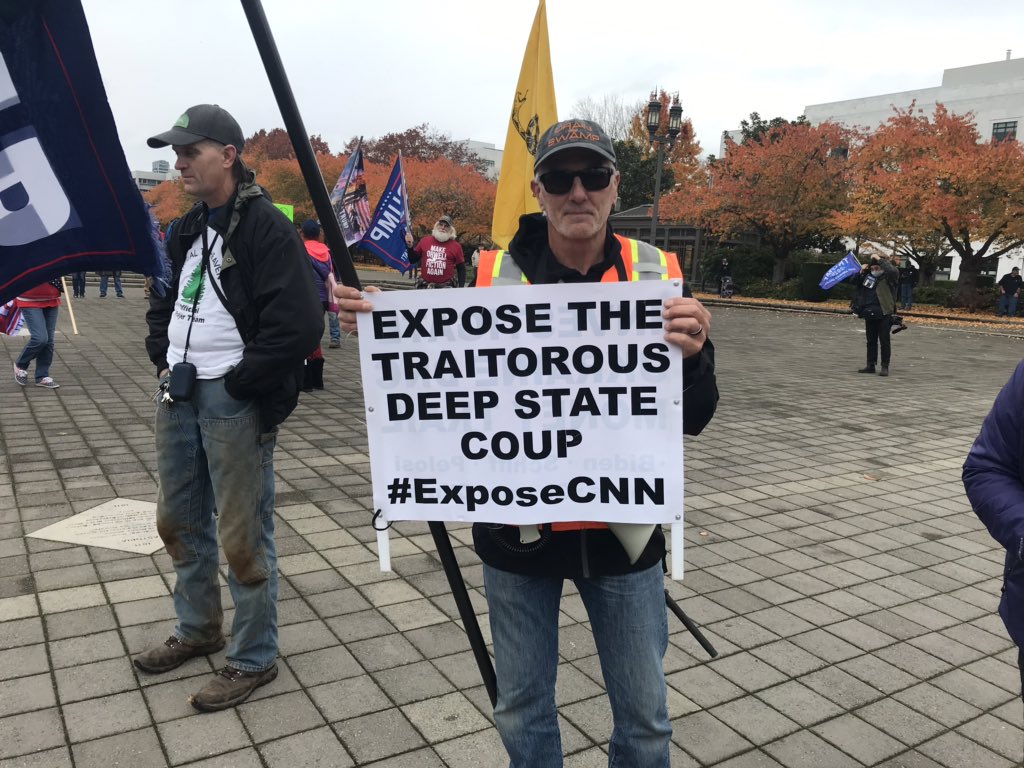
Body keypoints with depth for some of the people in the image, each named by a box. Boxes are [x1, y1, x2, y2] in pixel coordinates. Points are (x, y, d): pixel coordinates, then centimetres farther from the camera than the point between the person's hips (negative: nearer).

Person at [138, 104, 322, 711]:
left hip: (235, 403, -9)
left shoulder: (267, 227, -13)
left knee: (243, 537, 0)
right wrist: (164, 359, 10)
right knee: (180, 522, 20)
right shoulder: (188, 229, 13)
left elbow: (301, 324, -21)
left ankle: (254, 660, 17)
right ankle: (199, 629, 40)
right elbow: (165, 301, 27)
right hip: (179, 394, 9)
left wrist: (238, 383, -16)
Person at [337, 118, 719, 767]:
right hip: (519, 527, 1)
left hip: (622, 527, 0)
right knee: (523, 711, 18)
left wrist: (693, 355, -27)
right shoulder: (497, 275, -6)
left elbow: (693, 421, -6)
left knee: (645, 716, 15)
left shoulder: (655, 274, -6)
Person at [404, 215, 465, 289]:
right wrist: (410, 246, -1)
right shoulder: (425, 241, 7)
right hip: (425, 286, 2)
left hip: (446, 288, -2)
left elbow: (461, 269, 6)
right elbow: (413, 260, 15)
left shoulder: (456, 246, 3)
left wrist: (461, 288, -3)